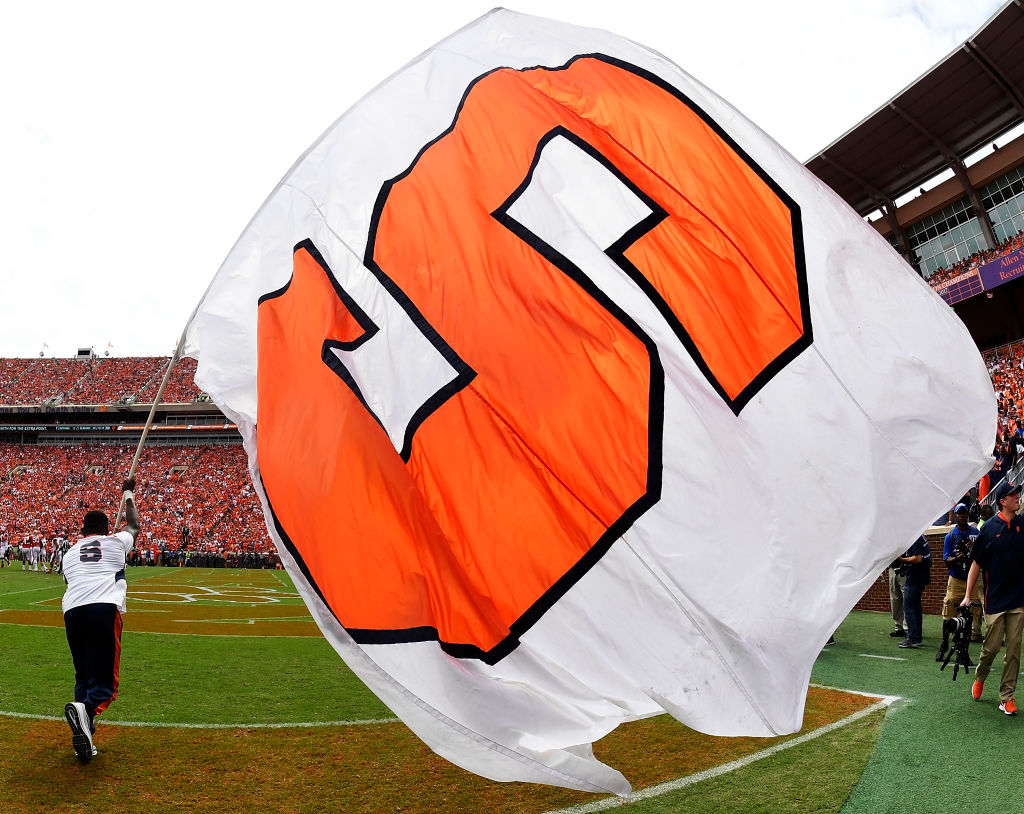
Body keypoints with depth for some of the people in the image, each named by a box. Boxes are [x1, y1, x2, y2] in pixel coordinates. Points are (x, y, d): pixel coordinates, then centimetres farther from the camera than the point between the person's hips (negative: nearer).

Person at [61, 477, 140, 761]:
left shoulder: (69, 553, 27)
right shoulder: (116, 541, 22)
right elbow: (134, 525, 41)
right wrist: (128, 494, 55)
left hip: (72, 610, 3)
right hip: (105, 608, -3)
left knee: (83, 676, 17)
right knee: (104, 681, -1)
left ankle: (84, 740, 3)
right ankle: (86, 707, -34)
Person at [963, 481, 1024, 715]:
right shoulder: (990, 528, -4)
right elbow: (976, 564, -1)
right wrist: (968, 596, -3)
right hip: (995, 599, -2)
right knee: (991, 646, 3)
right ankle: (979, 678, 31)